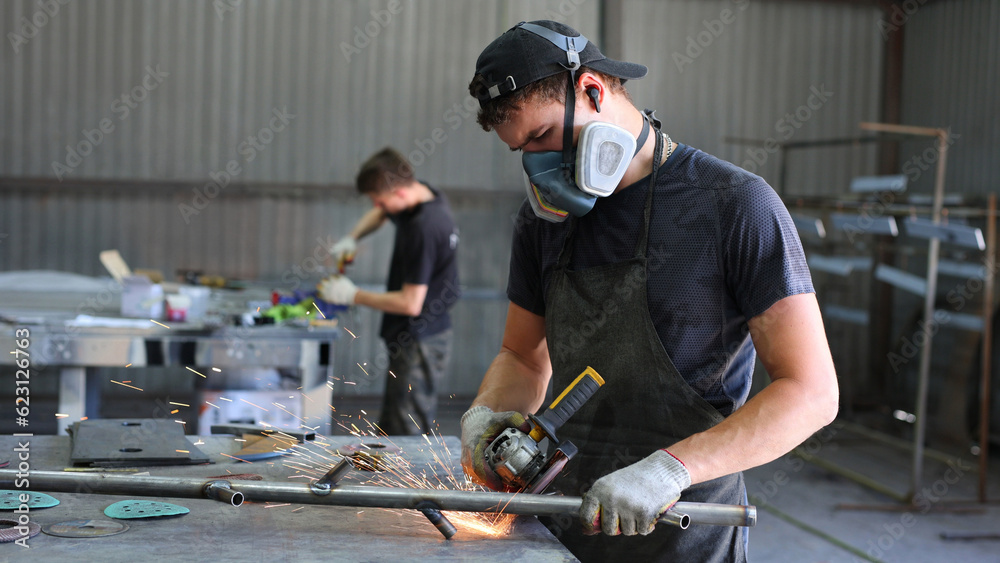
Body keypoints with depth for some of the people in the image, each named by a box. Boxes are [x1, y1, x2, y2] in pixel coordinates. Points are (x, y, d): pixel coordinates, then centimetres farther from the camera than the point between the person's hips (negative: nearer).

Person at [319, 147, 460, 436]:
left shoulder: (424, 227, -25)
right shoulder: (421, 193, 4)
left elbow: (410, 304, -23)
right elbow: (379, 214, 28)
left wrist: (353, 296, -13)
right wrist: (352, 238, 8)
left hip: (420, 344, -10)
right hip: (417, 339, 10)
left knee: (406, 435, -8)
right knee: (387, 431, 14)